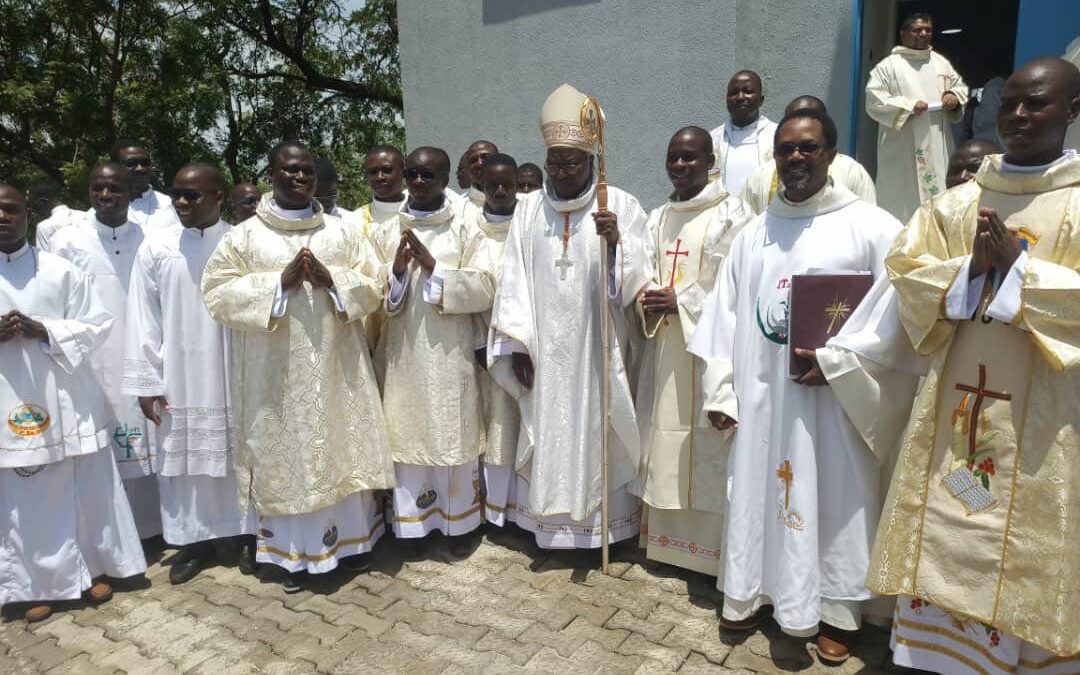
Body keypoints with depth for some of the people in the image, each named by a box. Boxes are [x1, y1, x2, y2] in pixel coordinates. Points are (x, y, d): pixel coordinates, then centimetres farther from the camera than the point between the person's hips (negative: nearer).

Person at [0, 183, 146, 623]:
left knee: (86, 490, 9)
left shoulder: (61, 271, 0)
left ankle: (93, 568, 28)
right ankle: (38, 584, 24)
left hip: (66, 401, 0)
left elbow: (97, 326, 0)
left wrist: (44, 330, -16)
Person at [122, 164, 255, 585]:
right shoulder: (155, 247, -1)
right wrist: (145, 381, -2)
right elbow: (142, 319, 1)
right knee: (184, 459, 9)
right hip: (177, 378, 2)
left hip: (233, 375, -1)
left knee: (238, 454, 9)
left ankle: (249, 533, 25)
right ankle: (195, 539, 25)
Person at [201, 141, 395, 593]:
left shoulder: (342, 233, 7)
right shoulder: (245, 235, 1)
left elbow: (373, 287, 5)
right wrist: (279, 282, -16)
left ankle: (350, 539, 27)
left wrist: (331, 279, -13)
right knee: (286, 453, 5)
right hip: (276, 370, -2)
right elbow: (216, 292, -6)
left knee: (343, 447, 10)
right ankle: (294, 553, 21)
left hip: (335, 364, 2)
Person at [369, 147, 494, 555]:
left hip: (450, 355, -2)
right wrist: (396, 271, -14)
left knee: (454, 436, 5)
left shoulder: (466, 230, 1)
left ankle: (459, 522, 20)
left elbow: (484, 290, -7)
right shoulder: (384, 233, 8)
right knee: (405, 433, 7)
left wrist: (434, 268, -16)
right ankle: (409, 520, 23)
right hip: (402, 354, 2)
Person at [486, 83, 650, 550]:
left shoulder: (621, 206, -3)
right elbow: (514, 280, 3)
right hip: (543, 351, 3)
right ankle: (550, 523, 24)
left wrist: (615, 242, -28)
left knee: (596, 434, 5)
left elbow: (633, 281, -9)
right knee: (548, 434, 10)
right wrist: (517, 345, -3)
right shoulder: (529, 209, 5)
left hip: (596, 350, -2)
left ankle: (601, 522, 20)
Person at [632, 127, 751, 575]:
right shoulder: (657, 218, 16)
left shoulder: (732, 213, -4)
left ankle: (712, 549, 7)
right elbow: (644, 276, 14)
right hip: (664, 347, 6)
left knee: (707, 443, -4)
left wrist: (680, 301, -15)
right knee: (665, 440, 9)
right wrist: (646, 300, -8)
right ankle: (667, 540, 21)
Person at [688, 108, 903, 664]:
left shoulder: (871, 226, -2)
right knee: (758, 491, 11)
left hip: (835, 395, -3)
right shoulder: (752, 235, 10)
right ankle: (753, 592, 28)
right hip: (762, 394, 3)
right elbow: (725, 314, 7)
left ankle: (837, 611, 24)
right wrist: (719, 391, 2)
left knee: (835, 498, 6)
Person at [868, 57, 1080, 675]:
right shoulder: (957, 202, 10)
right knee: (943, 536, 8)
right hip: (955, 396, 3)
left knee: (1025, 549, 5)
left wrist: (1017, 264, -15)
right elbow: (906, 275, 3)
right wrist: (971, 267, -12)